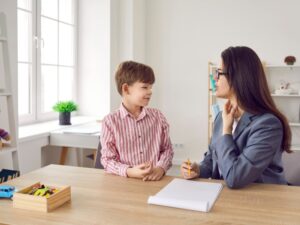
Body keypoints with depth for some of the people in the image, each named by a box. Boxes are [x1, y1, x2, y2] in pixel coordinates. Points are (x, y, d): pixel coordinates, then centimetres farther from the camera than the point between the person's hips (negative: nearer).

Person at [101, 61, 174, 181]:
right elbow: (107, 159, -3)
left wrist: (161, 168, -7)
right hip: (124, 182, -3)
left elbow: (167, 149, 11)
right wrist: (129, 171, -19)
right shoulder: (110, 121, -3)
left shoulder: (157, 117, 6)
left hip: (153, 180, 3)